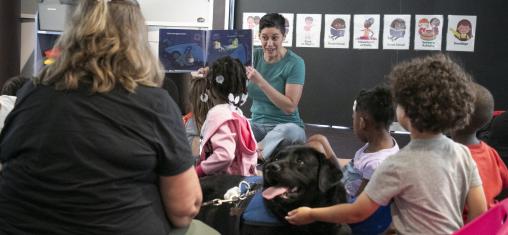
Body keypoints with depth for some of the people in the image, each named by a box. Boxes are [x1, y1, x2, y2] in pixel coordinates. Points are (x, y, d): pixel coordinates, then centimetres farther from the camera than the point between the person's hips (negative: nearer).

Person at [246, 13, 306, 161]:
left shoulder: (295, 63, -9)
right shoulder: (255, 56, 3)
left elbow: (290, 107, -15)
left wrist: (261, 82, -23)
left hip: (286, 125, -3)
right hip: (256, 124, 4)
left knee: (288, 131, -39)